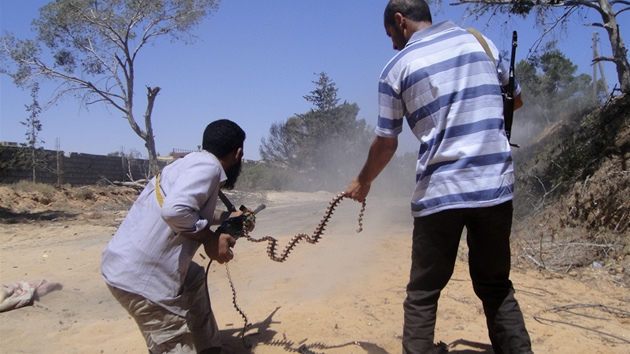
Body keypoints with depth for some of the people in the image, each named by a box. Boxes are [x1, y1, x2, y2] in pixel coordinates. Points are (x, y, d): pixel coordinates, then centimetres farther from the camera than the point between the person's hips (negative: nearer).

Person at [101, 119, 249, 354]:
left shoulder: (192, 161, 13)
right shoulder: (207, 166, -14)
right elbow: (175, 210, -29)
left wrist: (228, 217, 42)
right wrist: (211, 239, -14)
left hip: (126, 263, 10)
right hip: (141, 277, -10)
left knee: (194, 279, 29)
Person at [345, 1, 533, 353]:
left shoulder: (397, 67, 2)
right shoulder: (479, 40, 11)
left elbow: (386, 143, 6)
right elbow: (516, 99, 23)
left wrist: (362, 182, 23)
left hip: (439, 192, -3)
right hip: (496, 185, 4)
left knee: (423, 294, 9)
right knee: (497, 287, 19)